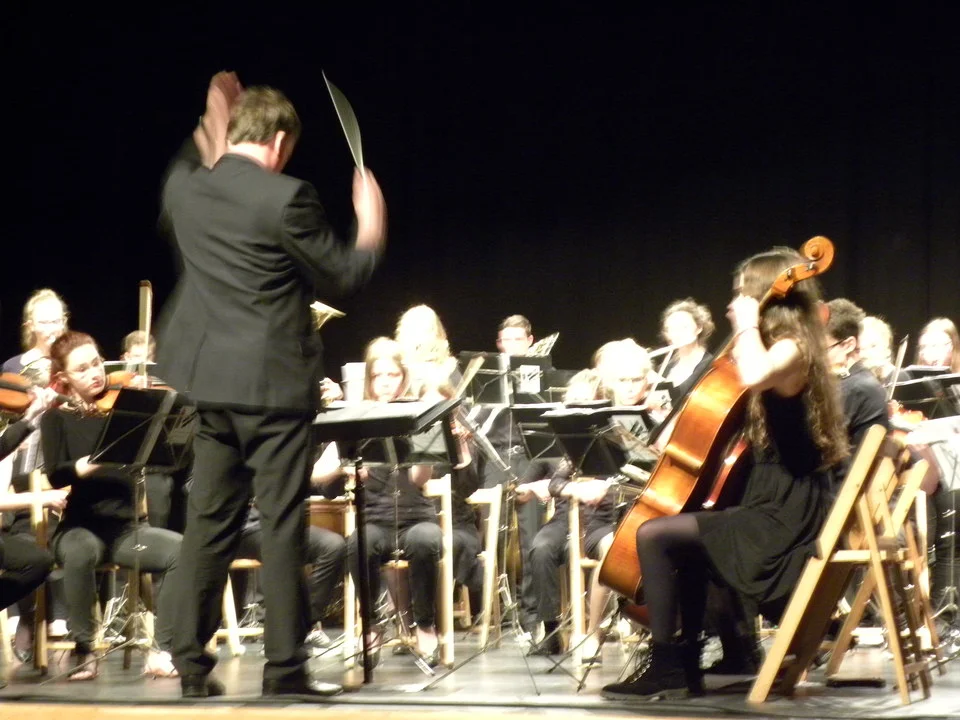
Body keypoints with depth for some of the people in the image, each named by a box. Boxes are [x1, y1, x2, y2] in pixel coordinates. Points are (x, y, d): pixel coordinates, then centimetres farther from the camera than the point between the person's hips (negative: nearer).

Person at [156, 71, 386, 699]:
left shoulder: (187, 188, 3)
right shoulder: (286, 199, -15)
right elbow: (343, 278, -7)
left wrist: (206, 139, 30)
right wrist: (370, 233, 9)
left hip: (209, 382, 6)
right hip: (274, 383, -6)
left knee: (210, 522, 11)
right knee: (283, 527, 0)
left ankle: (193, 663, 13)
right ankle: (285, 666, 1)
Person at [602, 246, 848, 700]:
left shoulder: (791, 350, -16)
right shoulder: (787, 352, 14)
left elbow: (754, 375, -39)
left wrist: (747, 325, -23)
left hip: (782, 518, -11)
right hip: (777, 507, 11)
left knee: (654, 535, -15)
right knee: (687, 540, 30)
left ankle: (664, 667, -9)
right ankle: (687, 665, 30)